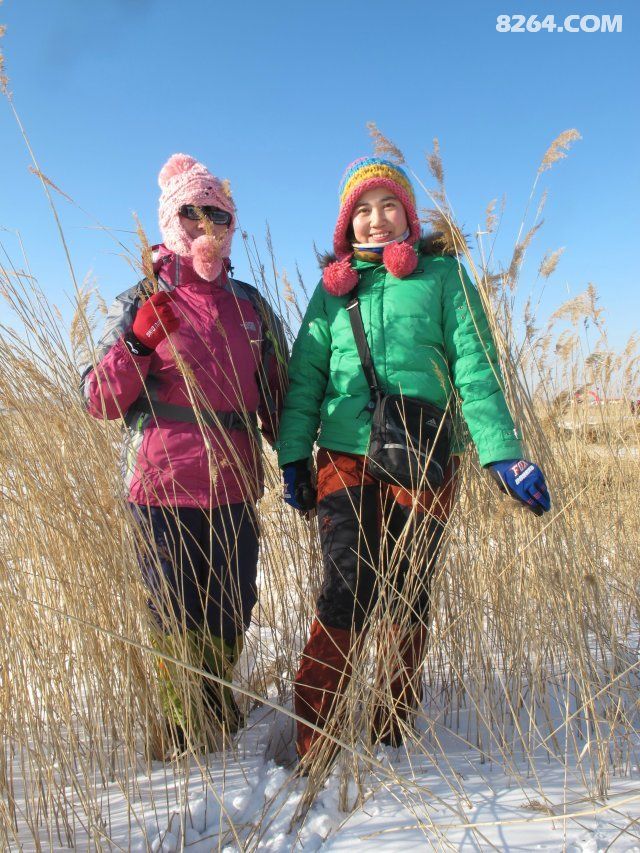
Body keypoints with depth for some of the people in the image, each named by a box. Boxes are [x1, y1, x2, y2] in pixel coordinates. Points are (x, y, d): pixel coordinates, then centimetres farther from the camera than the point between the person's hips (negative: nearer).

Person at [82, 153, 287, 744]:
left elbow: (277, 396, 16)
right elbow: (98, 401, -4)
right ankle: (189, 727, 33)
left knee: (232, 618, 13)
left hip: (236, 488, 3)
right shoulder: (141, 302, 2)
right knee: (179, 619, 8)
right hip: (164, 488, -3)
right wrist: (138, 342, -19)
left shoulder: (251, 306, 11)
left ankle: (217, 710, 40)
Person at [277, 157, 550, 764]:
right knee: (347, 589, -9)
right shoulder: (335, 285, 13)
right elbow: (306, 373, 9)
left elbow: (476, 368, -2)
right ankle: (313, 746, 6)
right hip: (347, 457, 1)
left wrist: (503, 452, -11)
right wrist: (293, 454, 1)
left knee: (407, 597, 8)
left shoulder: (444, 275, 6)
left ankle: (393, 733, 28)